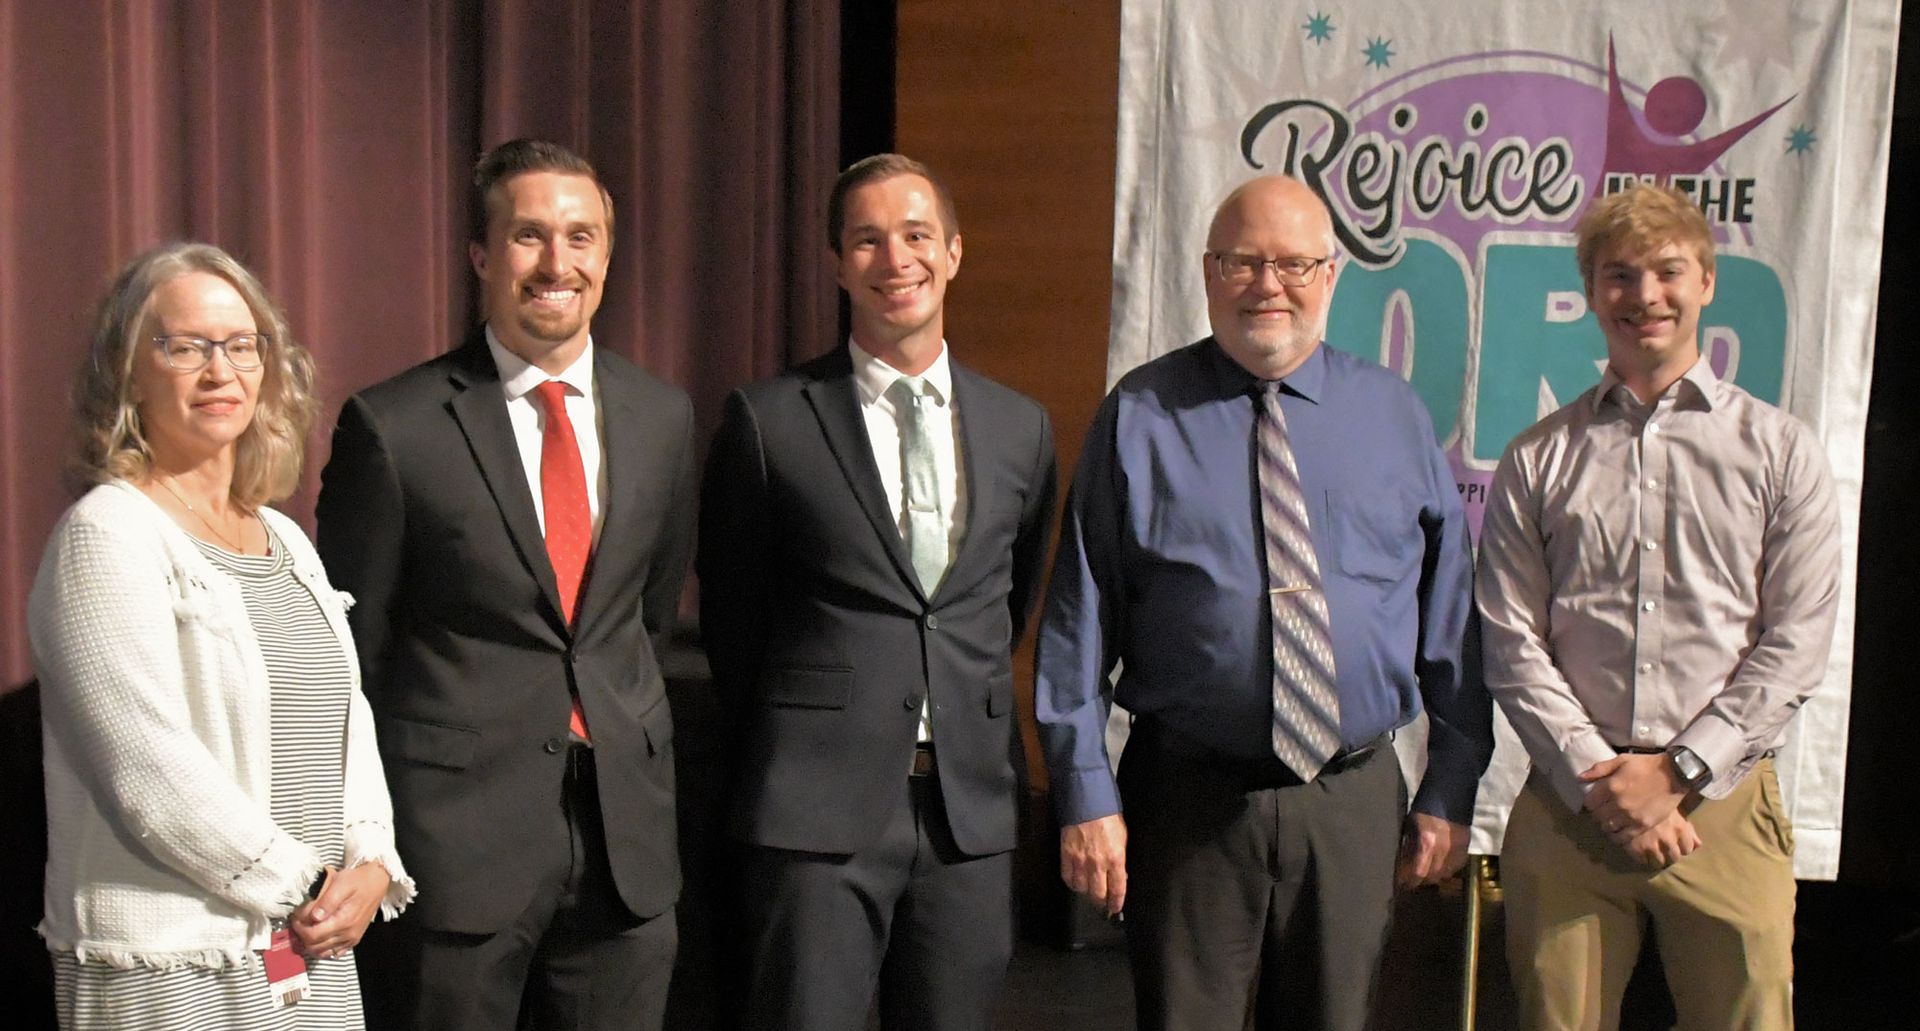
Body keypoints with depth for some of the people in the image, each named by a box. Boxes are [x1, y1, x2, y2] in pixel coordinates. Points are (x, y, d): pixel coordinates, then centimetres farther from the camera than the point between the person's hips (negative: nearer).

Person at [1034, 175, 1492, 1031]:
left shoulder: (1395, 416, 5)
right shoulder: (1139, 415, -2)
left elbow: (1451, 613, 8)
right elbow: (1079, 620, -3)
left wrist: (1450, 790, 6)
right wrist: (1086, 796, -6)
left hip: (1355, 800, 2)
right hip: (1189, 800, -2)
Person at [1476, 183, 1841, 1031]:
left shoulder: (1780, 450, 7)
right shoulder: (1537, 460, 8)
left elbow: (1795, 644, 1)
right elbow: (1511, 641, 2)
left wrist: (1677, 772, -8)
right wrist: (1599, 779, -9)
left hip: (1723, 803, 0)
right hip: (1567, 805, 1)